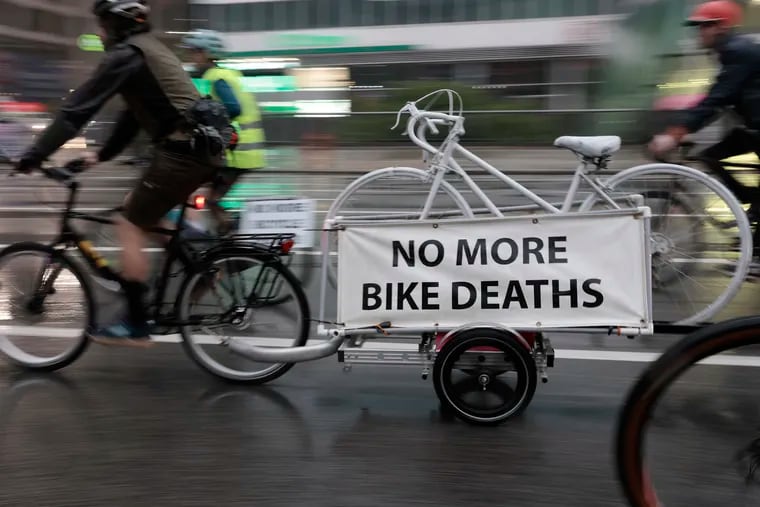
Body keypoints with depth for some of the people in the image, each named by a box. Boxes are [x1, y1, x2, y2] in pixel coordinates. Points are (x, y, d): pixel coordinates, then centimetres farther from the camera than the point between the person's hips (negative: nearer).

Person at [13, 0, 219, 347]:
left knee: (130, 227, -1)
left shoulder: (125, 55, -7)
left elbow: (78, 108, -10)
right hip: (202, 147, 9)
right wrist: (102, 155, 29)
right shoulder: (150, 51, 23)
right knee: (137, 209, 22)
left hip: (183, 151, -9)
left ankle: (135, 326, 2)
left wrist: (33, 156, -7)